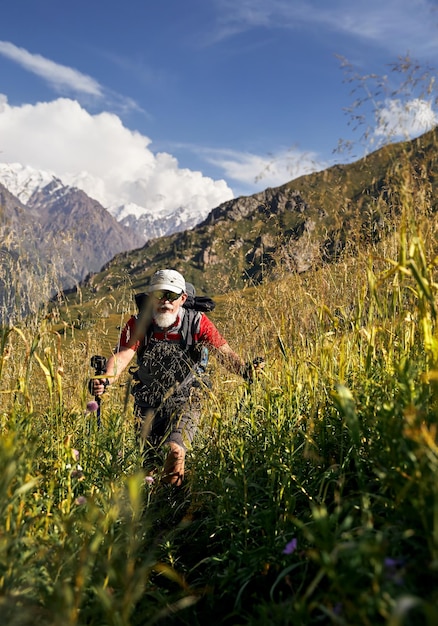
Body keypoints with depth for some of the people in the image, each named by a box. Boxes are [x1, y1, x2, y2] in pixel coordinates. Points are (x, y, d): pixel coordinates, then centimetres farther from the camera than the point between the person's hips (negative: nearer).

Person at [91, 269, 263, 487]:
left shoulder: (197, 322, -9)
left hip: (185, 401, -2)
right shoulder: (138, 324, -7)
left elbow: (224, 352, -16)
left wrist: (245, 369, -37)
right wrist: (106, 379, -42)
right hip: (148, 404, 3)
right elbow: (122, 355, -20)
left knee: (175, 449, -24)